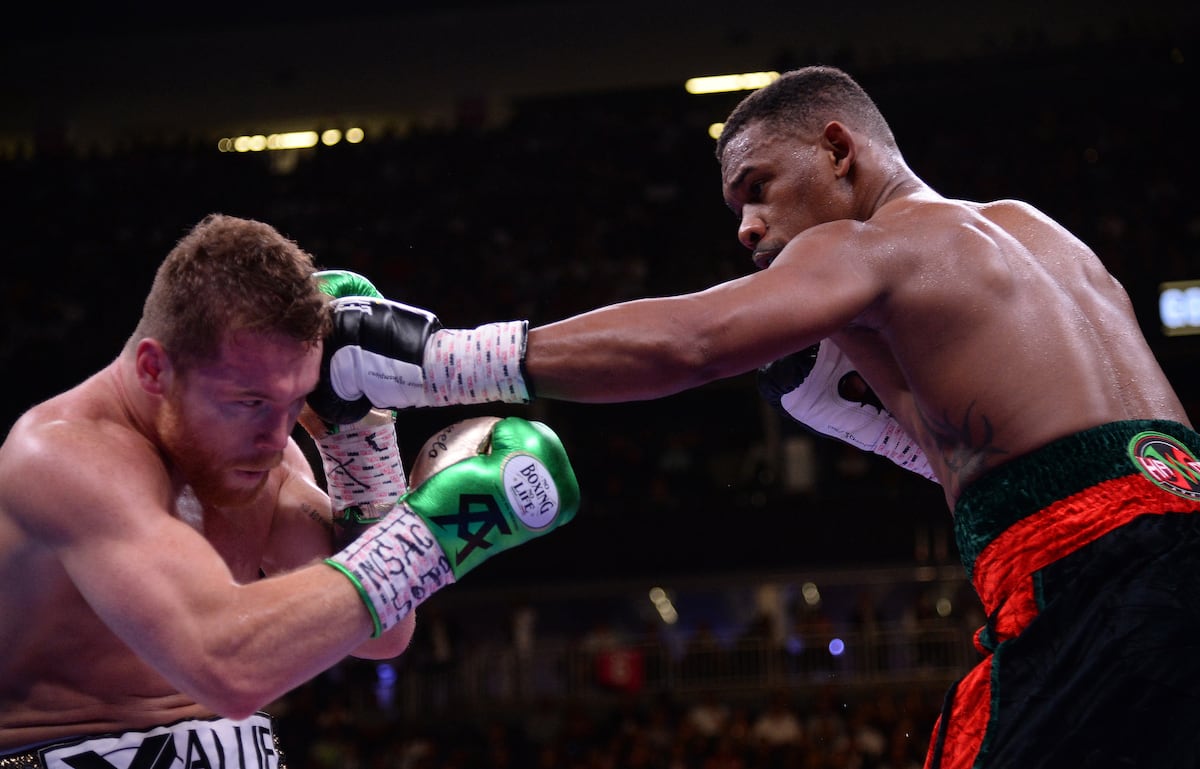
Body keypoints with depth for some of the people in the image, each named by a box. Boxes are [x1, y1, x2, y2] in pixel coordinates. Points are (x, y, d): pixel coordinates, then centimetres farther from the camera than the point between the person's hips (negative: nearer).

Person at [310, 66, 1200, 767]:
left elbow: (681, 342, -15)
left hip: (1097, 562, -9)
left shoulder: (870, 246, 1)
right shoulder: (1035, 231, 27)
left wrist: (428, 361, -12)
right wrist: (860, 409, 24)